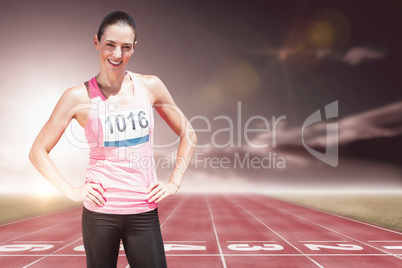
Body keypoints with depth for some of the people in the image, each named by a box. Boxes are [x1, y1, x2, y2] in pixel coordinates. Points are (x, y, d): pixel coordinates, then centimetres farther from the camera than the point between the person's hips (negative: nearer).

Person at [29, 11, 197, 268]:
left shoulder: (150, 86, 1)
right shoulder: (79, 97, -4)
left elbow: (188, 135, 10)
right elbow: (38, 151, 3)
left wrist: (174, 182, 3)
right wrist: (72, 191, -5)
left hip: (144, 211, 1)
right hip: (99, 212, -1)